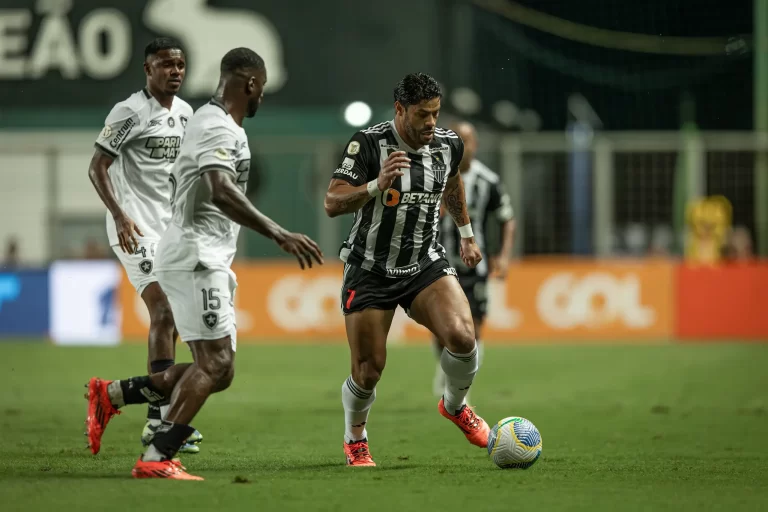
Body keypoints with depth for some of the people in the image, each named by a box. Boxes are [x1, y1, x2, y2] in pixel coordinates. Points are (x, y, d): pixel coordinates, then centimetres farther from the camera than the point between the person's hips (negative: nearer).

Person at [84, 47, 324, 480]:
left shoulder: (211, 120, 19)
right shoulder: (220, 128, -15)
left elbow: (180, 185, 32)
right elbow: (222, 193, -31)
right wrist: (279, 234, -36)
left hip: (207, 260, 10)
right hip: (196, 259, -10)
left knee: (217, 370, 9)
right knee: (215, 363, -16)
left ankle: (111, 395, 14)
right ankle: (157, 459, -20)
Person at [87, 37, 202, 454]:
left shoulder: (184, 113, 12)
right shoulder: (129, 112, -10)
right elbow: (97, 167, -12)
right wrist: (120, 215, -23)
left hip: (170, 228, 8)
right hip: (136, 230, -8)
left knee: (168, 320, 8)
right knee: (163, 312, -18)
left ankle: (155, 420, 15)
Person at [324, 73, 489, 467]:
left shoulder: (448, 145, -2)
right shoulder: (368, 143, -17)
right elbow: (332, 204, -21)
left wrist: (466, 234, 32)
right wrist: (377, 185, -36)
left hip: (424, 264, 3)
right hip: (370, 269, -3)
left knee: (462, 337, -22)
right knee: (368, 372, -3)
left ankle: (454, 405, 10)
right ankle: (355, 439, 29)